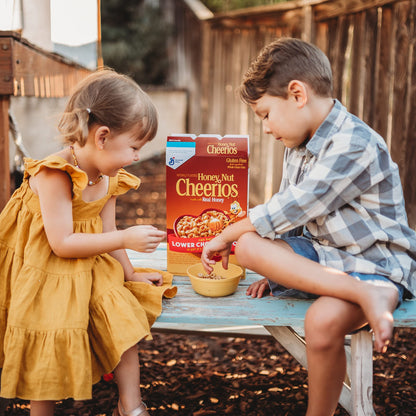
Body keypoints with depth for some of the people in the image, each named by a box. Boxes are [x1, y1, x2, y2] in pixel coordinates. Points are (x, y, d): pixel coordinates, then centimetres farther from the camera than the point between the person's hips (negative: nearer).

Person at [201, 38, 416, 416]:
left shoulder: (353, 145, -21)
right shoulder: (300, 144, 8)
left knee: (323, 322, -36)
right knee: (248, 245, -18)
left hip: (378, 264, -7)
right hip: (322, 256, 8)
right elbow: (292, 215, 15)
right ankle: (363, 294, -24)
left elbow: (291, 210, -21)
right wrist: (276, 270, 3)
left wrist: (224, 236, -9)